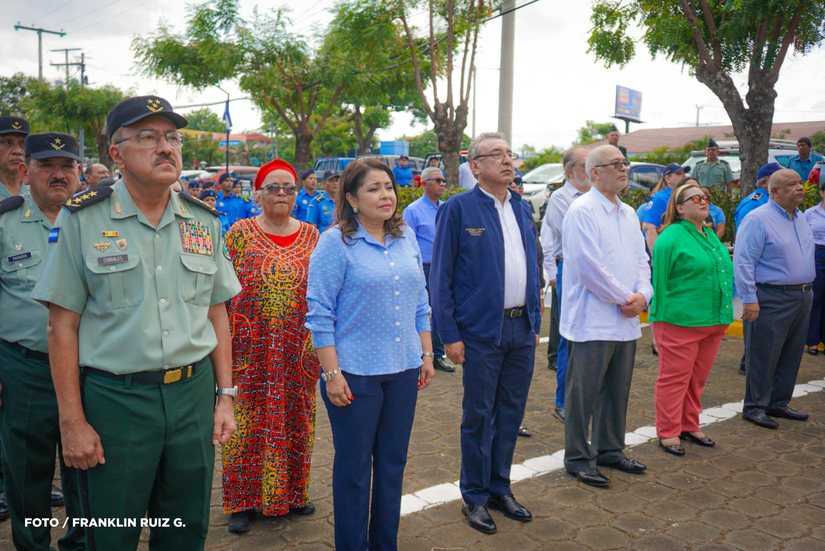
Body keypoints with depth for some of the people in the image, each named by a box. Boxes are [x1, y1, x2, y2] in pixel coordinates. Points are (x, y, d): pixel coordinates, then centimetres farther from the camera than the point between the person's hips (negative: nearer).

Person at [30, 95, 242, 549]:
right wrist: (71, 421, -7)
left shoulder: (203, 221, 6)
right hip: (114, 398, -3)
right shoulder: (82, 219, -4)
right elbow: (63, 326, -5)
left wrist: (225, 395, 7)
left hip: (193, 393, 3)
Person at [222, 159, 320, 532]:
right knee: (248, 420, 4)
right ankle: (243, 499, 21)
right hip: (251, 348, -2)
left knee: (294, 417, 11)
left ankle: (290, 492, 29)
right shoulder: (240, 234, -1)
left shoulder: (311, 235, 6)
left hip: (298, 349, 3)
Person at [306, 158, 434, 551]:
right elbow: (320, 313, -11)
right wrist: (332, 374, -14)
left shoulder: (406, 238, 9)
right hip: (355, 372, -5)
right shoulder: (335, 242, -9)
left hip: (403, 370, 6)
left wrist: (426, 354, 11)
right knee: (354, 466, 7)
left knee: (393, 461, 15)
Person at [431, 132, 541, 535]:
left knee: (512, 412, 14)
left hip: (522, 329, 6)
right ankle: (474, 496, 23)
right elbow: (441, 275, -8)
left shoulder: (521, 209, 11)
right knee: (478, 416, 6)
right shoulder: (458, 208, -7)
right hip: (481, 331, -6)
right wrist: (450, 334, -12)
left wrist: (534, 322, 12)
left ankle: (500, 488, 32)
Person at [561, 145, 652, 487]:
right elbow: (588, 266, -18)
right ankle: (578, 458, 15)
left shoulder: (628, 213, 15)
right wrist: (624, 298, -12)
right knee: (583, 392, 2)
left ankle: (610, 450, 31)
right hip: (592, 320, -8)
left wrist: (643, 294, -3)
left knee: (617, 390, 16)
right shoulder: (582, 210, -11)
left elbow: (641, 259, 16)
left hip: (626, 319, 8)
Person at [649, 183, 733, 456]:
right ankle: (668, 433, 13)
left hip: (713, 321, 8)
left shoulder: (711, 236, 15)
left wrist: (723, 316, 17)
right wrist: (663, 316, -12)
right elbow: (660, 280, -11)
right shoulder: (670, 238, -10)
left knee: (697, 378, 16)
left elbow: (725, 273, 21)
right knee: (675, 378, 1)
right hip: (680, 321, -8)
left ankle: (689, 426, 30)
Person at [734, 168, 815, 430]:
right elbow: (743, 261, -16)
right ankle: (754, 407, 11)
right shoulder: (758, 219, -12)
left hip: (802, 298, 8)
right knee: (763, 356, -1)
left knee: (791, 355, 13)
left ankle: (778, 403, 25)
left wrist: (808, 291, 18)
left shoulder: (800, 219, 15)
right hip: (771, 298, -8)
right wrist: (749, 299, -20)